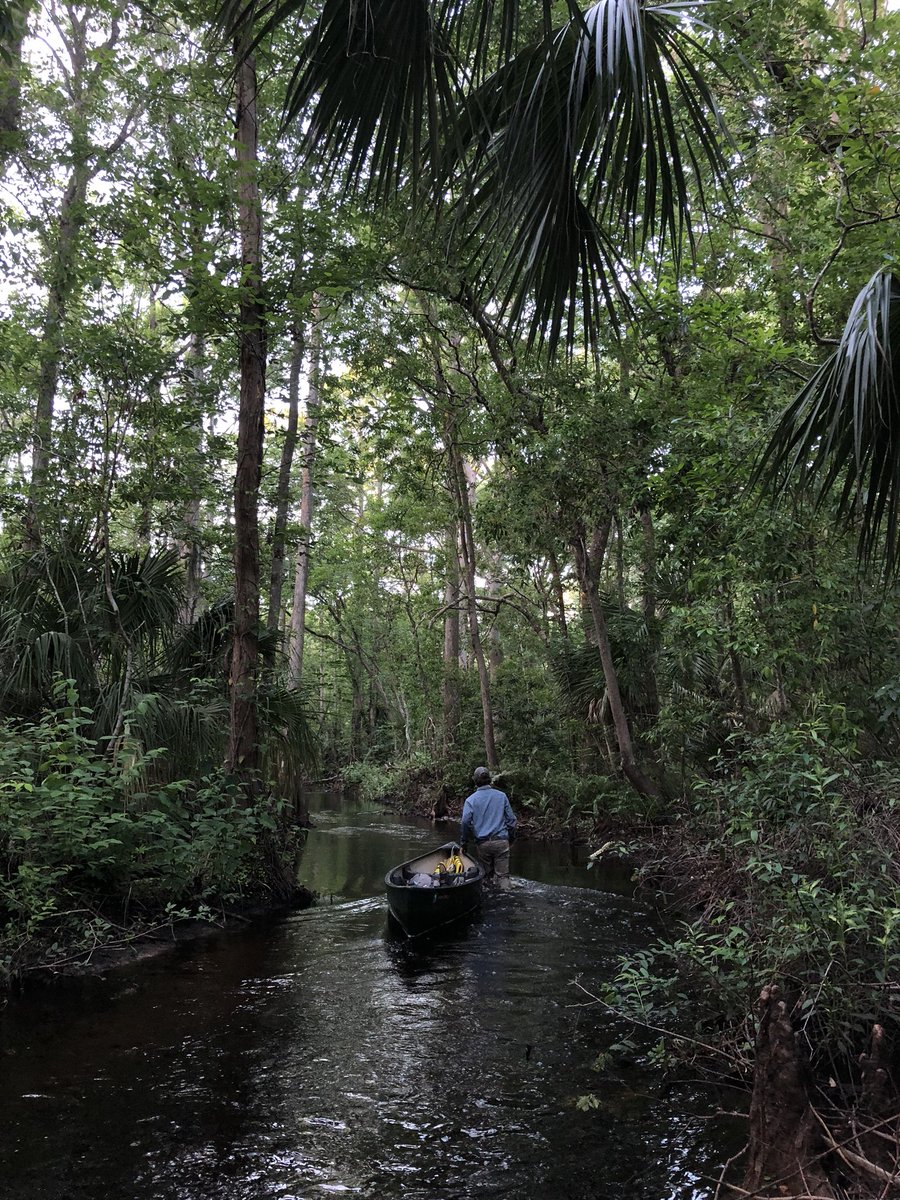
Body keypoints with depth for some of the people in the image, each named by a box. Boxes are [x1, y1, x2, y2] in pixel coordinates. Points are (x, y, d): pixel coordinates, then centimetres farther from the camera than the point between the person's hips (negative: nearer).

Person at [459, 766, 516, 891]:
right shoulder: (502, 796, 5)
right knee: (503, 875, 2)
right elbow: (511, 819, 7)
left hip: (482, 843, -1)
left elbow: (465, 823, -9)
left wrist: (463, 843, 0)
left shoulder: (471, 800, -1)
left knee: (486, 874, 11)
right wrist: (511, 837, 18)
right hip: (501, 841, 1)